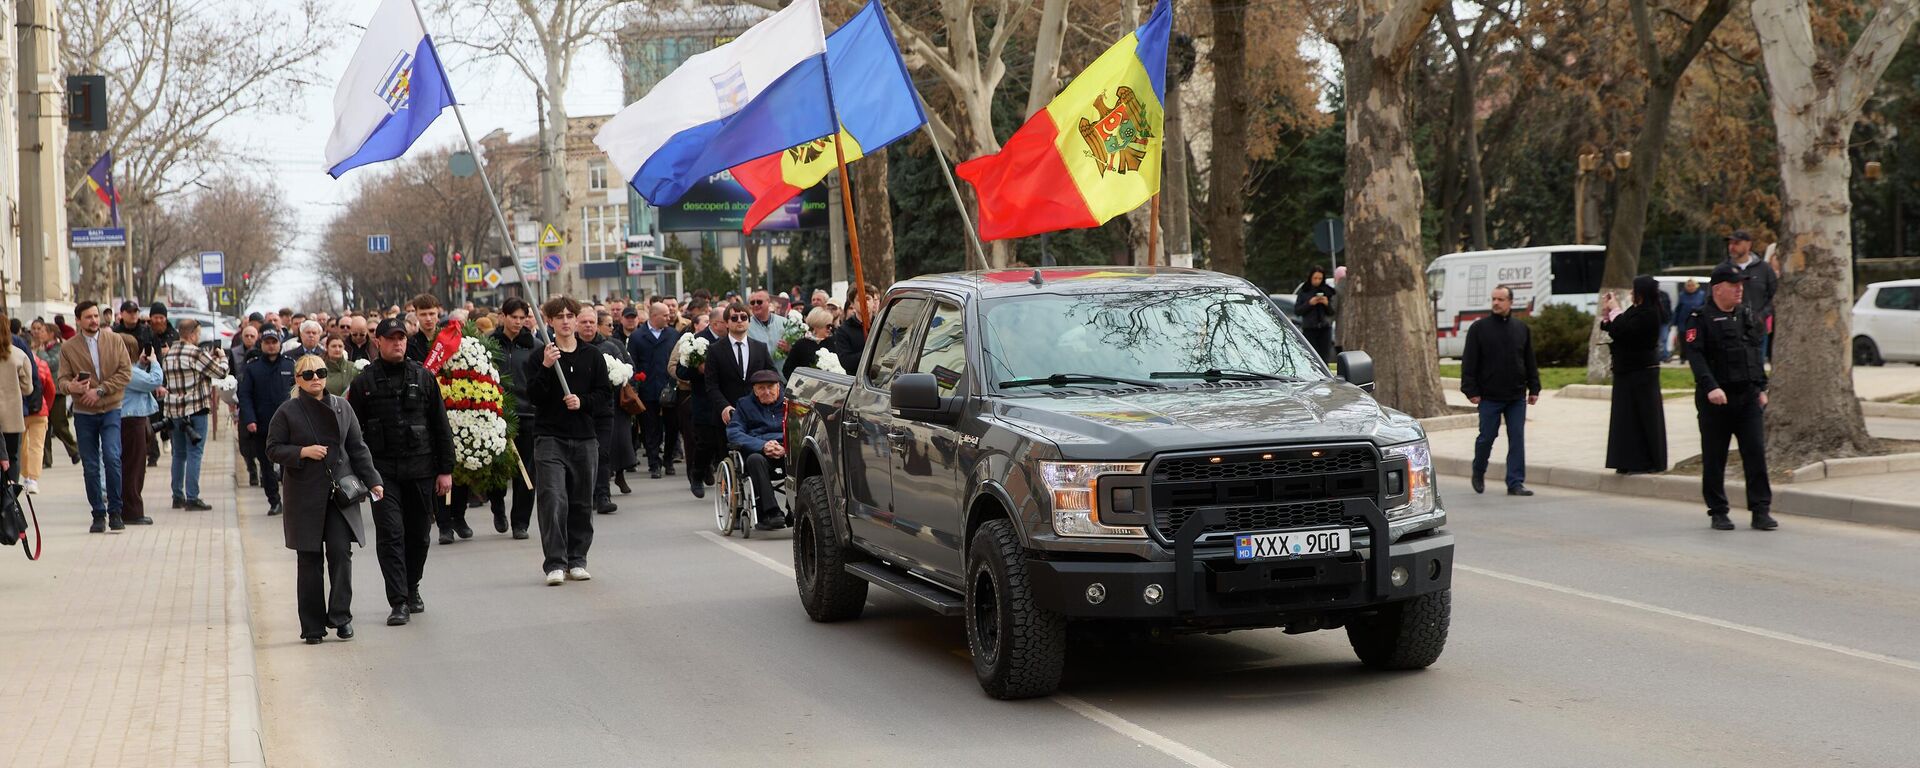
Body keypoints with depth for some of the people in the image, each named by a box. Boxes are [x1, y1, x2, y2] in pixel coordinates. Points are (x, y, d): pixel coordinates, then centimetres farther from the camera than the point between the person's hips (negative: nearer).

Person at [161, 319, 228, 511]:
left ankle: (178, 497, 19)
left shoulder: (168, 354, 10)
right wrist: (222, 357, 12)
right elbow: (221, 372, -8)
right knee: (194, 453, -5)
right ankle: (192, 498, -8)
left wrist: (209, 357, 16)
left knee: (179, 454, 15)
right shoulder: (196, 353, -13)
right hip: (194, 409, -7)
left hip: (173, 409, 7)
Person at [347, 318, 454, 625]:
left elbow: (441, 426, 7)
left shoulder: (423, 377, 6)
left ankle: (411, 589, 28)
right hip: (382, 470, -2)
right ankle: (398, 602, -11)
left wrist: (445, 469, 3)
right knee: (390, 534, -10)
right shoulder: (363, 383, 3)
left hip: (421, 469, 2)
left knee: (418, 534, 9)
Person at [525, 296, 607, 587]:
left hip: (584, 437, 3)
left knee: (582, 502, 7)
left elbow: (603, 391, 9)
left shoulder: (592, 355, 9)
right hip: (550, 436, -3)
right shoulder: (539, 356, 1)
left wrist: (583, 401, -9)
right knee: (553, 499, -13)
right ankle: (554, 563, -12)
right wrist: (545, 367, -20)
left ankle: (576, 560, 18)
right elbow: (534, 397, -7)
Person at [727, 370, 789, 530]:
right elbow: (733, 433, 4)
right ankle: (770, 513, -43)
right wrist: (763, 446, -12)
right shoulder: (745, 405, 20)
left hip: (788, 452, 0)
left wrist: (785, 448, -14)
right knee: (755, 459, -36)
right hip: (757, 450, 0)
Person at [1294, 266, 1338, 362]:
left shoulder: (1327, 291, 9)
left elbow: (1332, 312, 11)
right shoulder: (1304, 292, 4)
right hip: (1309, 328, -2)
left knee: (1325, 358, -2)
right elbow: (1296, 311, 0)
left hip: (1324, 328, 2)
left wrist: (1327, 303, -8)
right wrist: (1309, 303, -11)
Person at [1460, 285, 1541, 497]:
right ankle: (1478, 473, 27)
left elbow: (1530, 362, 14)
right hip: (1489, 397, -3)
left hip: (1517, 397, 3)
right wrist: (1471, 390, -9)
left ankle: (1515, 483, 3)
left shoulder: (1522, 329, 9)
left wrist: (1534, 388, 8)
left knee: (1517, 439, 0)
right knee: (1486, 437, 3)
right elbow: (1469, 362, -3)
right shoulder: (1479, 328, -2)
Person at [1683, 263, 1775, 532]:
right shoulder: (1701, 319, -4)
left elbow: (1759, 354, 20)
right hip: (1715, 399, -4)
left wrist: (1761, 388, 13)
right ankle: (1718, 512, 12)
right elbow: (1695, 356, -15)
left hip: (1748, 397, 4)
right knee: (1714, 458, 2)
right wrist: (1710, 387, -26)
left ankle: (1761, 511, 0)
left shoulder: (1750, 316, 14)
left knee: (1756, 453, -3)